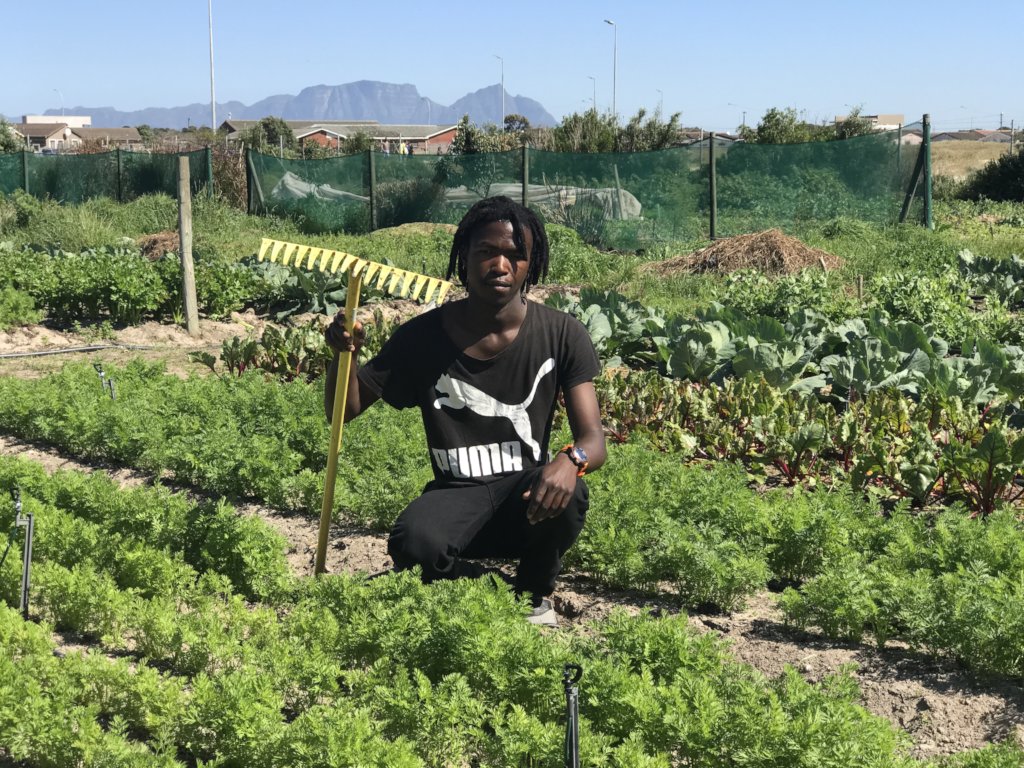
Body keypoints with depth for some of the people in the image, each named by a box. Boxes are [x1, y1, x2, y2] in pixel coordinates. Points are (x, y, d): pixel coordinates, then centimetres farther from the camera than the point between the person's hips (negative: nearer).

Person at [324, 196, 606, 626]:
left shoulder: (561, 335, -6)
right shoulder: (424, 337, -5)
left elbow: (593, 440, -10)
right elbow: (344, 411, 0)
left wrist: (571, 460, -35)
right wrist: (344, 355, -22)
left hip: (525, 493, 1)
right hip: (456, 495, 0)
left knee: (567, 495, -34)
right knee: (412, 545, -33)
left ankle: (535, 593, 0)